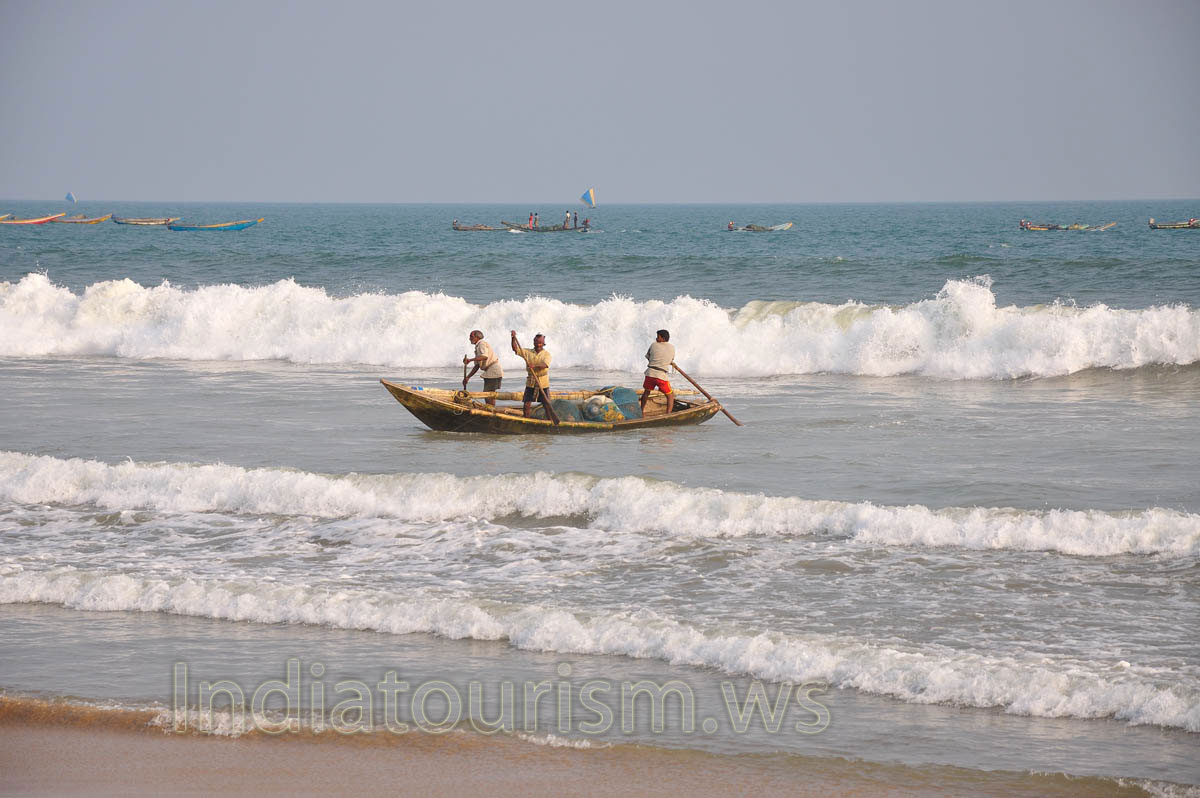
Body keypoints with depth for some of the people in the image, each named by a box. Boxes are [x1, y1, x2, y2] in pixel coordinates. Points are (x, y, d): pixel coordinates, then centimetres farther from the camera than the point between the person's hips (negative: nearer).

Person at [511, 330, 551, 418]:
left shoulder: (546, 354, -2)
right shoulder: (528, 352, 7)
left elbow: (545, 365, -20)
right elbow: (515, 348, 3)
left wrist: (535, 366, -38)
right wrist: (514, 338, -11)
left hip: (543, 382, -2)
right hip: (530, 382, 2)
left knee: (546, 405, 1)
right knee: (526, 404, -2)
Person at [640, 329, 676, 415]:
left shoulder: (654, 345, 5)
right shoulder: (672, 348, 6)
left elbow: (648, 357, 15)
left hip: (650, 373, 2)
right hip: (662, 375, -2)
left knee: (646, 392, 26)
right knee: (670, 396, 10)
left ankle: (642, 410, 38)